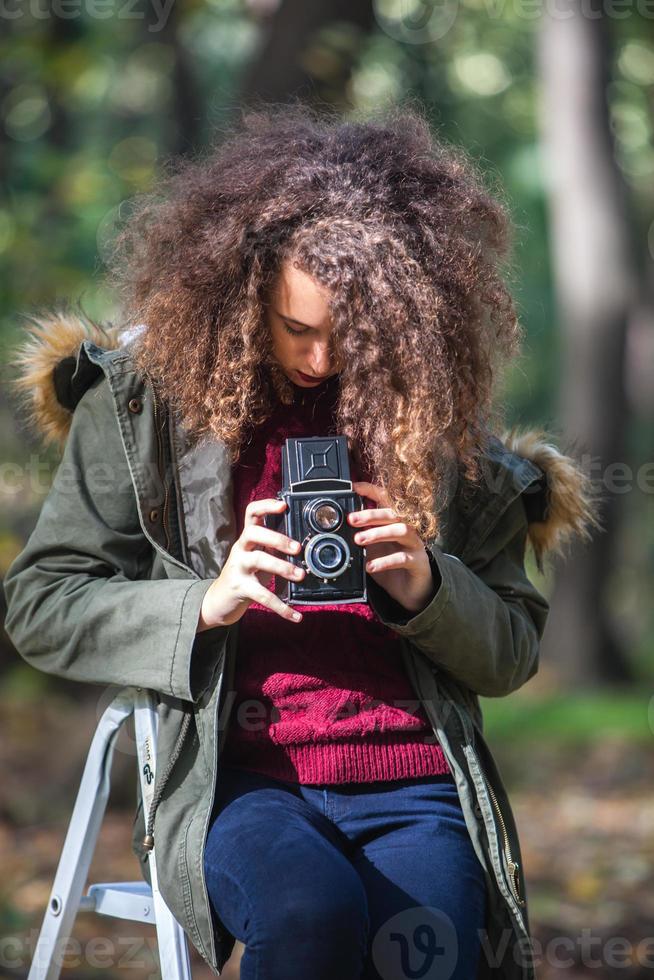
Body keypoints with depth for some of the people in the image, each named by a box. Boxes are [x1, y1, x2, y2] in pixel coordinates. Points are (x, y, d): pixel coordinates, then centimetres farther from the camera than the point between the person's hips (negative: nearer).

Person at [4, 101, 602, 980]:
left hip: (413, 779, 1)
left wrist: (426, 586, -6)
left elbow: (513, 653, 16)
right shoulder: (147, 391, 6)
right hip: (239, 780, -1)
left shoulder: (436, 412, 11)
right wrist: (207, 602, -10)